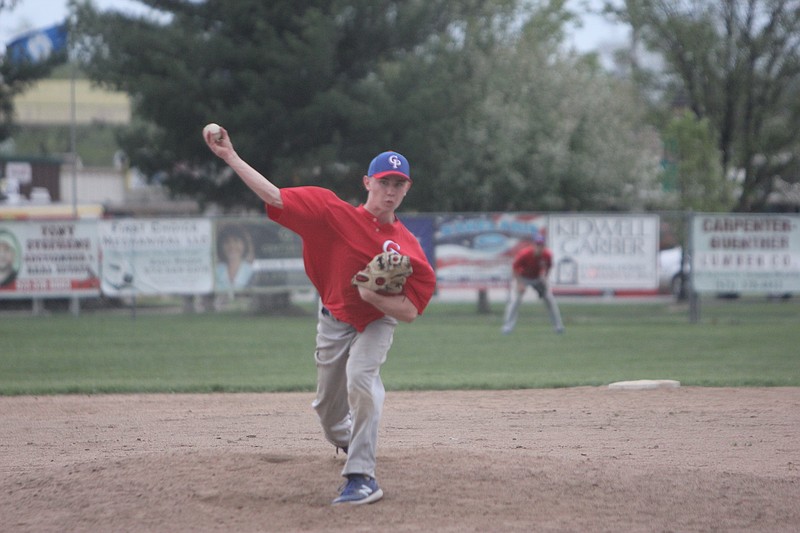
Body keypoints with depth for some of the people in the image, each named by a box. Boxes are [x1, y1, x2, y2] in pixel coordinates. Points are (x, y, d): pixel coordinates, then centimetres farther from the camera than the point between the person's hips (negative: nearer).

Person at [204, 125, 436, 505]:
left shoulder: (407, 247, -19)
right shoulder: (335, 213, -17)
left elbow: (410, 312, -18)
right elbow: (276, 197, -19)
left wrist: (372, 295, -35)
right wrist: (230, 158, -24)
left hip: (376, 322, -2)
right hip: (333, 319, 2)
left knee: (361, 380, -29)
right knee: (327, 405, 15)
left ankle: (361, 476, -26)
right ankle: (349, 443, 51)